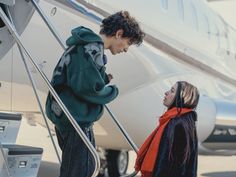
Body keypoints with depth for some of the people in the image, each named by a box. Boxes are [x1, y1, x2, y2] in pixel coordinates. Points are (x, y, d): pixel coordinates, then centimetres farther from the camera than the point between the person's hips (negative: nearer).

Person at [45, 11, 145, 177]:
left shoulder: (87, 44, 17)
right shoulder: (92, 47, -16)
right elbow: (88, 88, -24)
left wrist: (103, 80, 5)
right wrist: (113, 91, -7)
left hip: (67, 117, 11)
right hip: (76, 120, -11)